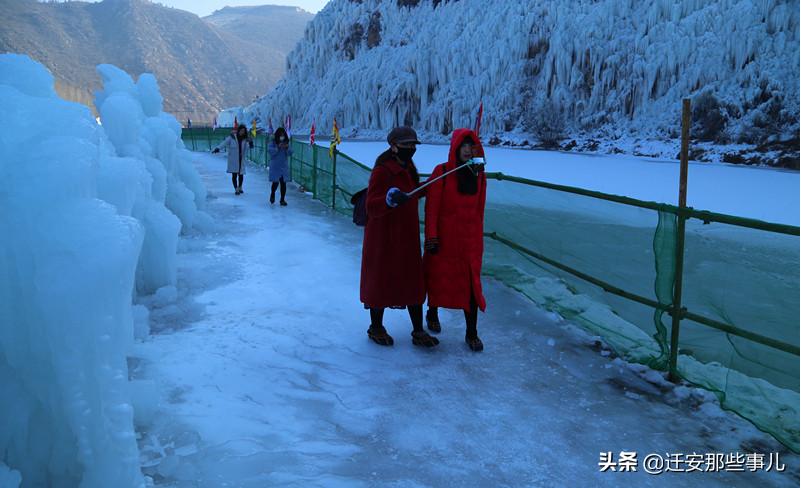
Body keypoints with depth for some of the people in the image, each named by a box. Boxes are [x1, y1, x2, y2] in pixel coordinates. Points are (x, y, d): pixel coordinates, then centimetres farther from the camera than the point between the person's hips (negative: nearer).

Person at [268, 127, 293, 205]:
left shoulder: (286, 143, 7)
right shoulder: (273, 143, -3)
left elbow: (290, 153, 0)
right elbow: (270, 150, -17)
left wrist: (287, 148, -18)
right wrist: (278, 147, -28)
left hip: (284, 166, 3)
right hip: (275, 166, -3)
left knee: (283, 183, 0)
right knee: (275, 182, -5)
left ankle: (282, 199, 9)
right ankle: (272, 194, 25)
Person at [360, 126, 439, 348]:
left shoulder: (409, 169, 10)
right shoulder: (382, 171, -16)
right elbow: (372, 207, -23)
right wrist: (391, 198, -39)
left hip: (407, 236, 7)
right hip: (383, 237, -7)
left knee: (414, 282, 8)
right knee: (381, 281, 6)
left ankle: (418, 331, 17)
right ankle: (376, 328, 24)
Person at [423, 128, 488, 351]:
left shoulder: (479, 175, 3)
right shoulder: (442, 172, -10)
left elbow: (479, 209, 10)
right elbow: (431, 207, -10)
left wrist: (478, 234, 12)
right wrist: (431, 237, -13)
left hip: (470, 238, 3)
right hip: (444, 237, -3)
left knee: (471, 284, 1)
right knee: (438, 277, 14)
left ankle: (471, 333, 9)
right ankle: (432, 314, 40)